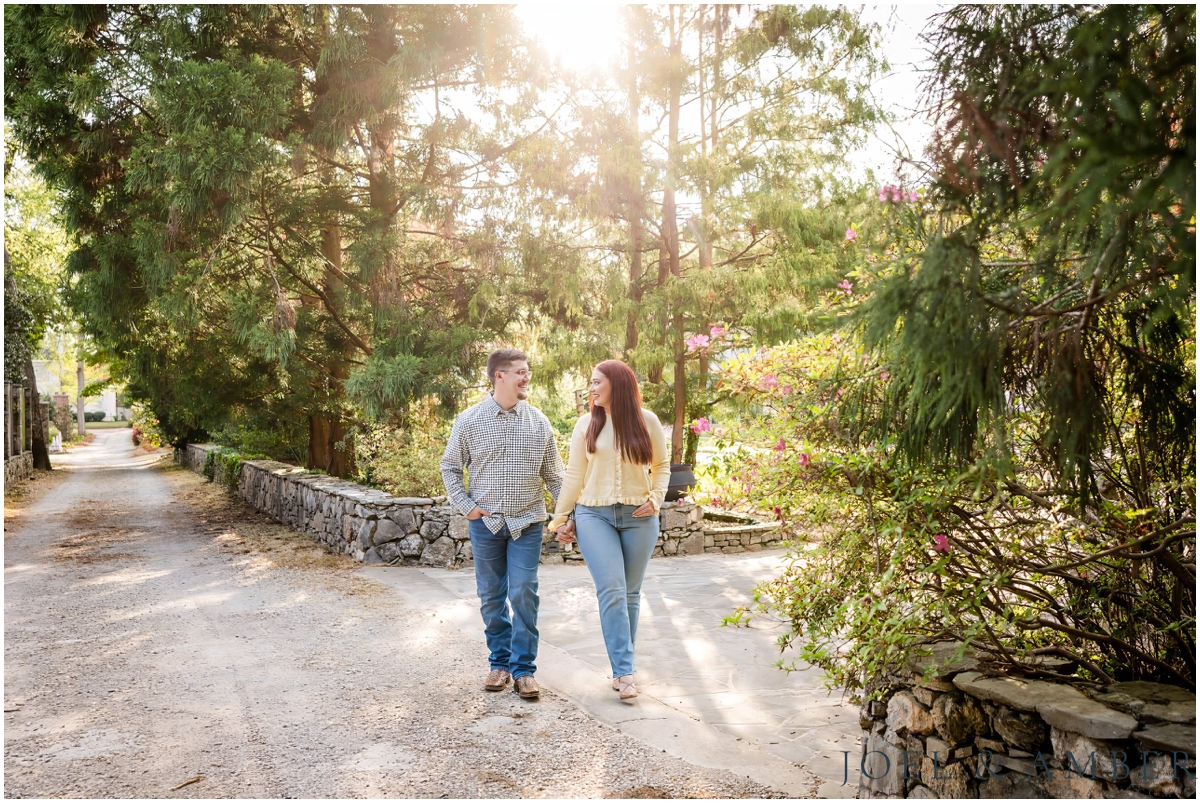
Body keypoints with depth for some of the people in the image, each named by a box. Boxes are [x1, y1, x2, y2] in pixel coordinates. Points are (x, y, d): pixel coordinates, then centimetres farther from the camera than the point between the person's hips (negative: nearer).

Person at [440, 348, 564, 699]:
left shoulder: (538, 422, 2)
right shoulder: (470, 421, -1)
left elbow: (553, 473, 7)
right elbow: (450, 466, 8)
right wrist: (465, 505, -1)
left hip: (527, 523, 0)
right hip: (485, 523, 0)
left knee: (524, 594, -4)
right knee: (491, 596, 9)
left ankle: (524, 668, 7)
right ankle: (500, 662, 24)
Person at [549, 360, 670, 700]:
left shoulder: (647, 421, 2)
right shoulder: (586, 425, 3)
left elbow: (662, 465, 14)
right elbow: (573, 475, 7)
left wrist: (656, 498, -1)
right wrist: (561, 518, 7)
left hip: (638, 517, 1)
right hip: (594, 515, -1)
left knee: (630, 593, 7)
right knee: (611, 590, -13)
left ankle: (621, 665, 19)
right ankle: (624, 671, -12)